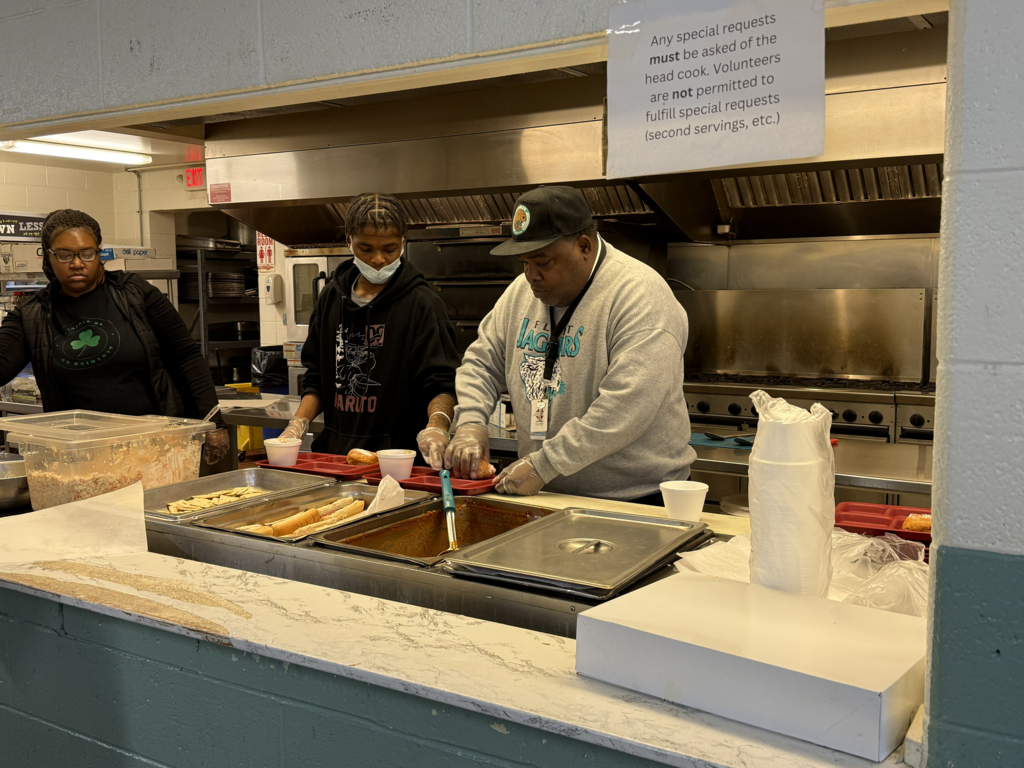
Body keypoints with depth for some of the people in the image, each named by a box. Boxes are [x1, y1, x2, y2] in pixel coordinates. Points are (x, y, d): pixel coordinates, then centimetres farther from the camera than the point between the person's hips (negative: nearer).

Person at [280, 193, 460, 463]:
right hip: (334, 451, 4)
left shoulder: (422, 304, -3)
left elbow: (441, 383, -9)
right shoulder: (331, 297, 13)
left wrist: (437, 425, -28)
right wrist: (298, 424, 5)